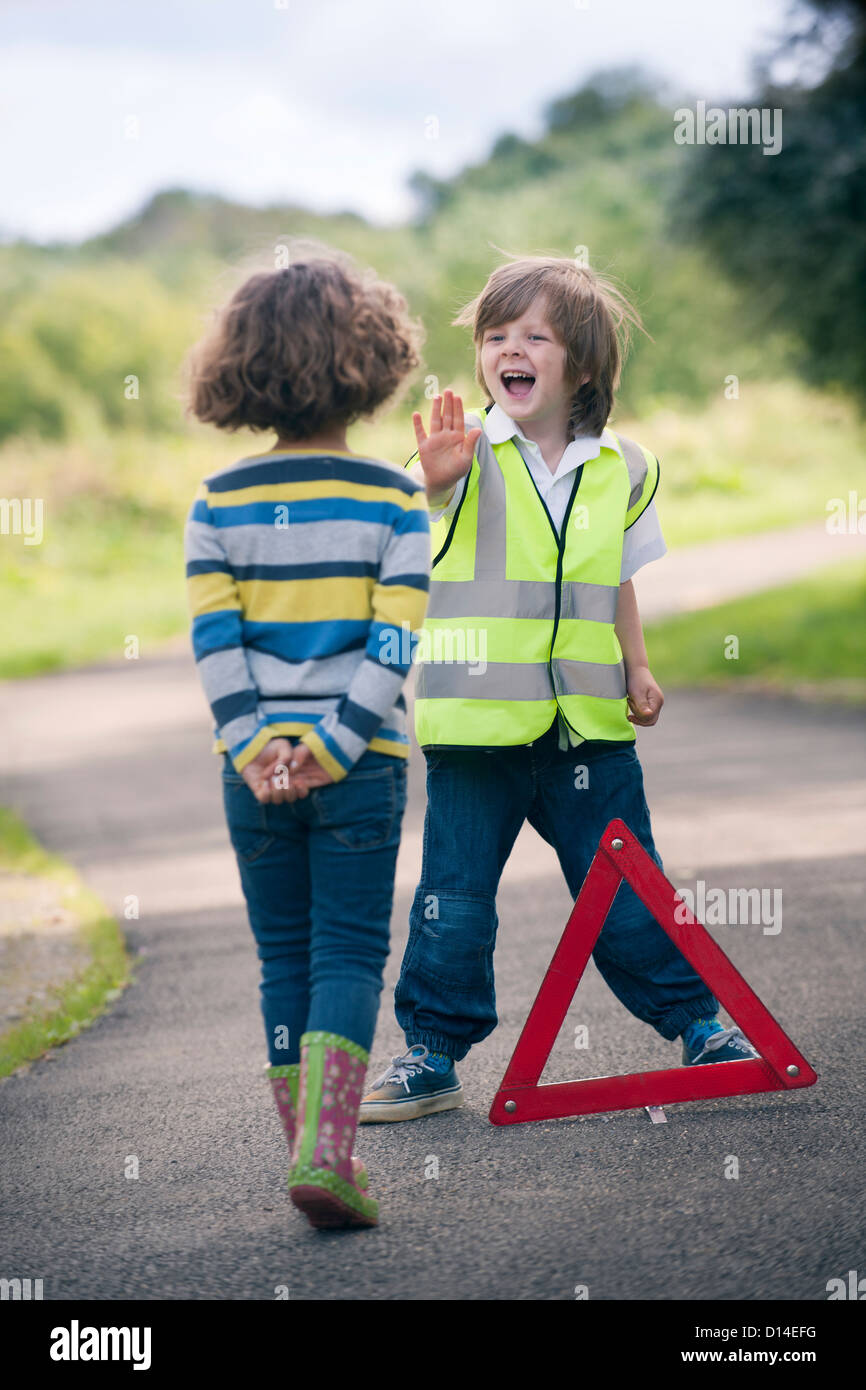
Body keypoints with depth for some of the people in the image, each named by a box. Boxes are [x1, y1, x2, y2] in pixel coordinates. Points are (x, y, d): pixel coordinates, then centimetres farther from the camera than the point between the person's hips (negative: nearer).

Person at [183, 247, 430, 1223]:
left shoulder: (218, 501, 2)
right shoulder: (394, 499, -4)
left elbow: (214, 639, -4)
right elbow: (394, 642, -11)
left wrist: (255, 746, -6)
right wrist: (335, 744, -11)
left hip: (256, 767, 2)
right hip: (362, 770, -2)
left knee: (285, 959, 12)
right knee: (350, 957, 1)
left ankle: (310, 1153, 14)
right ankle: (325, 1153, -13)